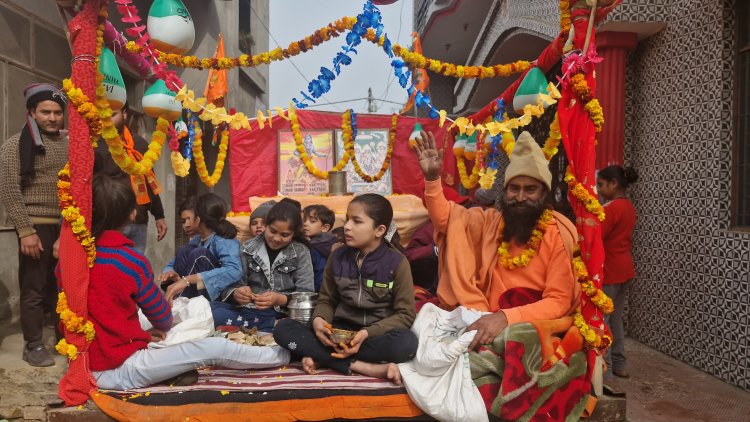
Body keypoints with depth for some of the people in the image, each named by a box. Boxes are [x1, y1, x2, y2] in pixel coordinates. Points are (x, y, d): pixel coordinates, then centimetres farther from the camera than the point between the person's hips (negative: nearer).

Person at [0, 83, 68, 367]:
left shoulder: (70, 143, 10)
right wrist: (25, 230, -14)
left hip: (68, 226, 4)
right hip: (38, 226, -4)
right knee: (35, 288, 3)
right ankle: (33, 345, 16)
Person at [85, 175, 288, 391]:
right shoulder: (131, 260, -15)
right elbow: (162, 317, -1)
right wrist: (163, 326, 22)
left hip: (85, 367, 7)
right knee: (216, 348, 0)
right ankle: (277, 356, 22)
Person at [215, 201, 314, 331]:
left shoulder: (301, 253, 5)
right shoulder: (248, 248, 9)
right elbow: (232, 286, 5)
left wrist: (281, 299, -22)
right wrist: (236, 294, -19)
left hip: (284, 314, -3)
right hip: (248, 311, 3)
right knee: (209, 310, -27)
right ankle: (274, 326, -22)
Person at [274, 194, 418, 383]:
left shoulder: (396, 262, -9)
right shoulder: (338, 257, 1)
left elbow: (405, 314, -8)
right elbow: (326, 300, 10)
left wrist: (367, 333, -22)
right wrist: (318, 320, -14)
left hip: (378, 334, -3)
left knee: (407, 342, -37)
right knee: (283, 328, -19)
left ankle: (322, 357, -23)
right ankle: (363, 367, -26)